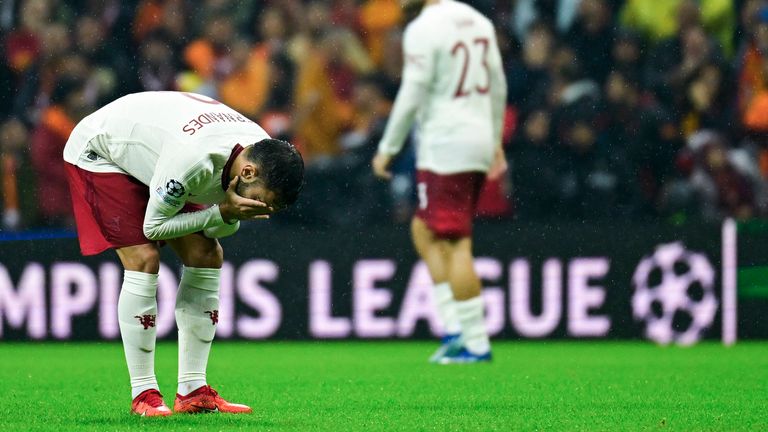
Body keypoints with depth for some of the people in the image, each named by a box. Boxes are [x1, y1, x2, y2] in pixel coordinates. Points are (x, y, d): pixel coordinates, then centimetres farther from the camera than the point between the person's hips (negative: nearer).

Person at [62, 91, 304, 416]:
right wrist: (223, 212, -35)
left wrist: (231, 216, -29)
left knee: (207, 256, -2)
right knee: (144, 261, -21)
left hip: (150, 153, 8)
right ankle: (143, 395, -13)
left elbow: (222, 227, -5)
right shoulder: (194, 160, -42)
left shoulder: (265, 154, -18)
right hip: (97, 153, -8)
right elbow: (153, 226, -28)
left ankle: (192, 391, 2)